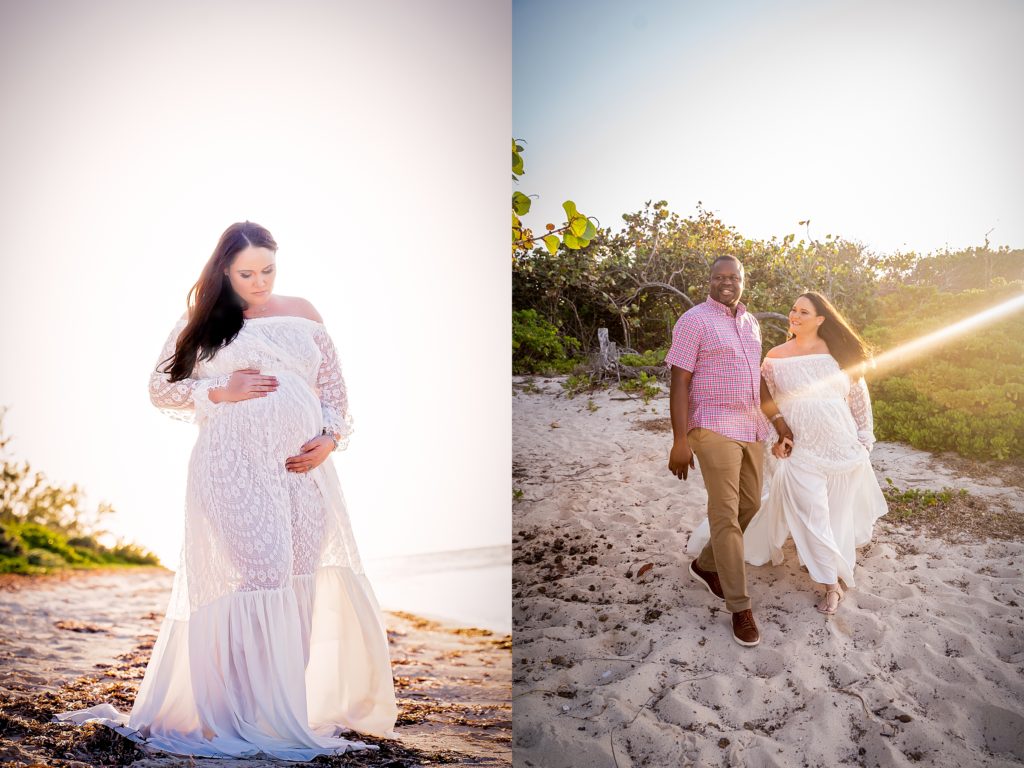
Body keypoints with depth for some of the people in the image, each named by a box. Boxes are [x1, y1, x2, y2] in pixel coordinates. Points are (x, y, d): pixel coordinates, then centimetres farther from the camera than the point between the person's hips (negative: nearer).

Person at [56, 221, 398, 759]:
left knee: (302, 583, 3)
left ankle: (291, 709, 14)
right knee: (258, 574, -14)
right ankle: (254, 719, -6)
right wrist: (220, 392, -6)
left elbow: (334, 387, 17)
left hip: (304, 467, 4)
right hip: (235, 467, -4)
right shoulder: (203, 320, 10)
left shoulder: (301, 313, 17)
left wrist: (330, 438, 0)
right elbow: (161, 389, 9)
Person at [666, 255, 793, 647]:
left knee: (750, 508, 13)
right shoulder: (694, 320, -8)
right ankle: (739, 607, -2)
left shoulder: (750, 323, 14)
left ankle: (705, 565, 33)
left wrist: (777, 419, 16)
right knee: (726, 515, -7)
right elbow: (679, 382, -11)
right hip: (714, 429, -7)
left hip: (751, 430, 8)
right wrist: (680, 440, -17)